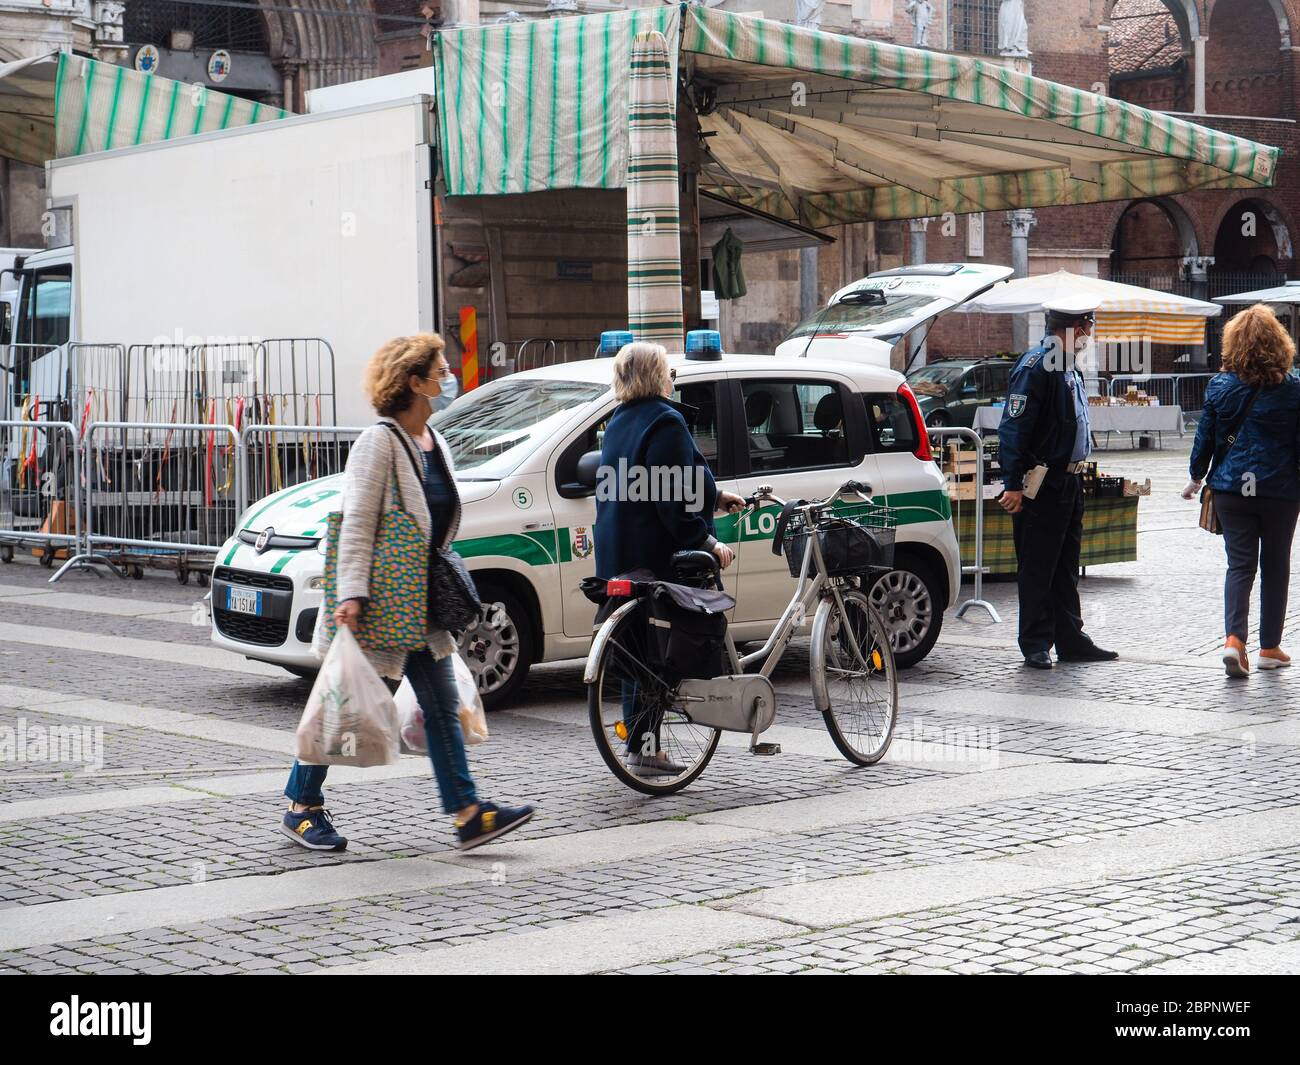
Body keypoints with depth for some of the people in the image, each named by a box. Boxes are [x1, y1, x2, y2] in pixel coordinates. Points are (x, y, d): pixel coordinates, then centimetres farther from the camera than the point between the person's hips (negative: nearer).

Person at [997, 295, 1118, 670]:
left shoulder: (1068, 367, 15)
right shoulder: (1035, 365, -17)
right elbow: (1014, 428, -21)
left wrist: (1078, 472, 21)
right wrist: (1013, 484, -23)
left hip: (1069, 481, 10)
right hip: (1042, 485, -10)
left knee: (1066, 567, 15)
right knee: (1037, 568, -2)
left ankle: (1070, 639, 21)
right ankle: (1036, 646, 3)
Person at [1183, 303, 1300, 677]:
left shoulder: (1220, 386, -3)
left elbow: (1205, 437, 3)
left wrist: (1196, 477, 16)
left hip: (1231, 488, 1)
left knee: (1239, 565, 4)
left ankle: (1234, 638, -17)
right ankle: (1270, 648, 19)